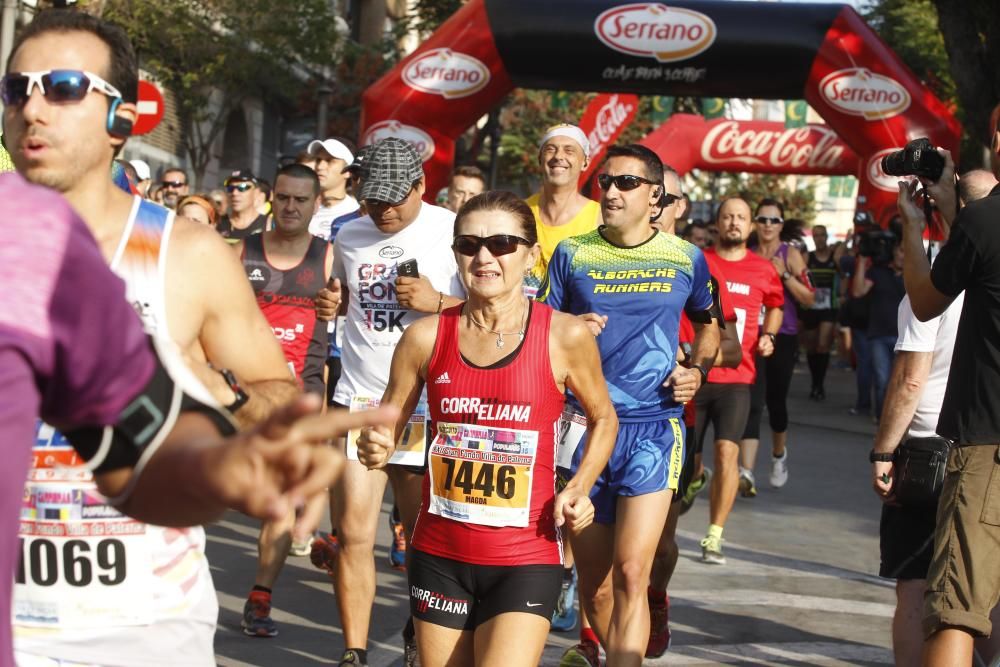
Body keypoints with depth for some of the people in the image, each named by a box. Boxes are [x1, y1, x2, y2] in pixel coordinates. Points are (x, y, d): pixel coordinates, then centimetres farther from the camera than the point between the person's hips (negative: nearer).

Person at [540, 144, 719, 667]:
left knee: (631, 574, -16)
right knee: (594, 583, 8)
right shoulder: (572, 254, 4)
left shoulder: (686, 259, 5)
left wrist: (698, 369, 4)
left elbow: (707, 324, 22)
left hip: (653, 427, -1)